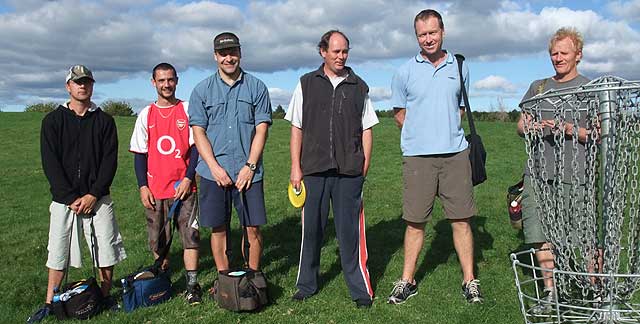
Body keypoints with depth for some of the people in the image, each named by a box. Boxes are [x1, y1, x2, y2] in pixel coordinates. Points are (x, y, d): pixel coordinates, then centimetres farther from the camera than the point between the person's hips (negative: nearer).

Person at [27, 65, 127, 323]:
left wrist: (93, 195, -11)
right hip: (63, 199, 0)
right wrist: (71, 198, -12)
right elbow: (50, 163, -4)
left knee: (106, 249, 1)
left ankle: (106, 297, 16)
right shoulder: (53, 120, 3)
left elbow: (110, 161, -1)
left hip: (98, 198, 1)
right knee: (58, 252, 4)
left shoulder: (104, 121, 5)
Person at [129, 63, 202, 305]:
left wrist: (188, 178, -10)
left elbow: (196, 146, -1)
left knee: (190, 234, -5)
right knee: (158, 240, 9)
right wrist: (142, 187, -1)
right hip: (155, 189, 2)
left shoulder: (188, 110, 2)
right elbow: (140, 154, 8)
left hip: (184, 186, -2)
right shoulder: (146, 114, 8)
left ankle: (192, 284, 1)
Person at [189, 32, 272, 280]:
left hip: (248, 172, 0)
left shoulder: (256, 87, 6)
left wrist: (249, 166, -9)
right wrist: (215, 167, -9)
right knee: (218, 229, 7)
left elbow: (261, 129, 1)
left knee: (253, 228, 2)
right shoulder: (202, 90, 7)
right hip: (213, 172, 1)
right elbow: (198, 132, 2)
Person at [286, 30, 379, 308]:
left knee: (350, 230, 1)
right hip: (313, 169, 1)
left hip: (349, 171, 0)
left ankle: (360, 289, 12)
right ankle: (307, 285, 23)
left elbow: (366, 129, 11)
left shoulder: (358, 86, 10)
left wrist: (365, 165, 2)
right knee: (311, 228, 8)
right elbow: (297, 128, 7)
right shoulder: (307, 84, 9)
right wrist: (295, 167, 1)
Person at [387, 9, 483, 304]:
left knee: (461, 220, 3)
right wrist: (421, 134, 6)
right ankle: (407, 281, 16)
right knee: (415, 222, 4)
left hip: (455, 153, 1)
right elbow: (399, 113, 13)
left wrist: (449, 132, 9)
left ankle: (469, 281, 15)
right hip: (417, 157, -1)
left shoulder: (459, 67, 10)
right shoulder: (405, 71, 5)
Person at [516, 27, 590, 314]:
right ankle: (550, 293, 17)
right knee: (539, 233, 4)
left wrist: (572, 130, -16)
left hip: (573, 175, -4)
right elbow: (520, 126, 18)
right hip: (537, 172, 4)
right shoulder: (538, 87, 18)